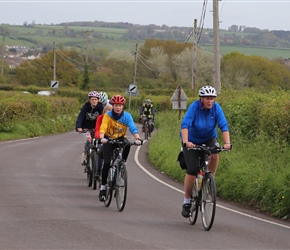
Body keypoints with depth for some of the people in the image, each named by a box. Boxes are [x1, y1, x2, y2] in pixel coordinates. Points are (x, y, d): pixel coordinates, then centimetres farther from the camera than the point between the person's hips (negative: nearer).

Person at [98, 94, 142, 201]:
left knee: (127, 145, -35)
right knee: (107, 163, -14)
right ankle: (103, 187, -2)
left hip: (120, 138, 1)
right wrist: (102, 138, -48)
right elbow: (103, 128, -28)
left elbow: (133, 128, -23)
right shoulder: (107, 115, -15)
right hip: (109, 140, -1)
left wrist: (137, 138, -42)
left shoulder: (127, 116, -12)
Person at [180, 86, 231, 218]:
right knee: (192, 170, -12)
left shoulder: (216, 108, -19)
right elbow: (185, 124, -37)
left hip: (209, 138, 2)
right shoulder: (194, 107, -26)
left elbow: (224, 125, -26)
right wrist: (186, 142, -52)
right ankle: (186, 202, 3)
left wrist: (227, 142, -42)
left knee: (215, 154, -31)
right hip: (192, 140, -2)